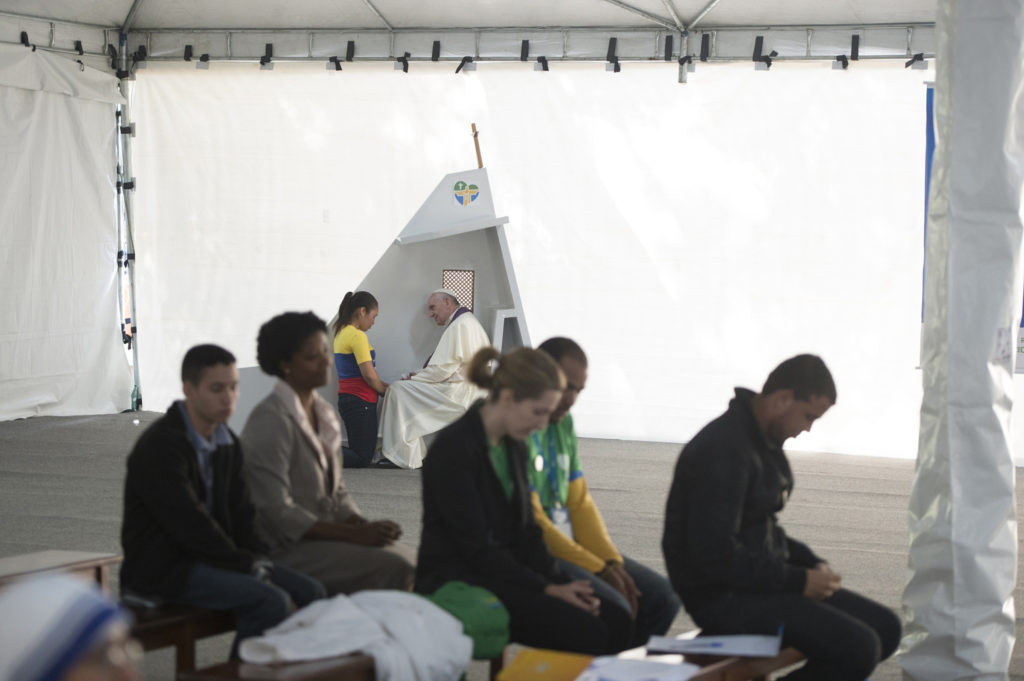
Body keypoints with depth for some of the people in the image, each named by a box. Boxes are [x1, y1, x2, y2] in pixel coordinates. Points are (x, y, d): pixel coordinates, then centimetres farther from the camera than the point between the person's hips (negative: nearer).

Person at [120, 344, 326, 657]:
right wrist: (250, 568, -19)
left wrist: (257, 560, -6)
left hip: (213, 557, 9)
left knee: (310, 592, -6)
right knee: (271, 601, -27)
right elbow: (189, 524, -21)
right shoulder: (160, 446, -17)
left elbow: (240, 512, 13)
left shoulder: (227, 442, 12)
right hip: (163, 568, -9)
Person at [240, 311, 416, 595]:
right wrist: (355, 535, -22)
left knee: (409, 559, -9)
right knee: (392, 567, -23)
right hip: (283, 549, -8)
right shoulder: (270, 420, -14)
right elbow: (276, 511, -20)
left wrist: (361, 524, -4)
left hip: (324, 533, 8)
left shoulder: (325, 414, 13)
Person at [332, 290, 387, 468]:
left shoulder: (341, 333, 15)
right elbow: (369, 375, -17)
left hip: (346, 398, 10)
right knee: (362, 459, -7)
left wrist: (386, 387, 14)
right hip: (360, 401, -10)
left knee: (359, 455, 15)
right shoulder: (357, 336, -15)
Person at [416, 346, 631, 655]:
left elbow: (525, 531, 12)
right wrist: (548, 590, -19)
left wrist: (559, 582, -5)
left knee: (615, 621, -12)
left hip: (506, 572, 8)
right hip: (456, 583, -8)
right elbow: (476, 548, -18)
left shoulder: (513, 447, 12)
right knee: (582, 630, -26)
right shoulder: (453, 449, -15)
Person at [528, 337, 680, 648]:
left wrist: (612, 562, 0)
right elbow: (530, 521, -19)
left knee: (662, 597, 1)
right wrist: (599, 570, -17)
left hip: (568, 543, 9)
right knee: (612, 610, -28)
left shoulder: (563, 422, 13)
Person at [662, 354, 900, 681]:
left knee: (885, 627, 6)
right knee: (858, 648, -20)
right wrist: (799, 581, -18)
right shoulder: (724, 450, -20)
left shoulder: (764, 441, 11)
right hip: (724, 597, -10)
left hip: (760, 581, 10)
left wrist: (813, 564, 5)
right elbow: (715, 553, -25)